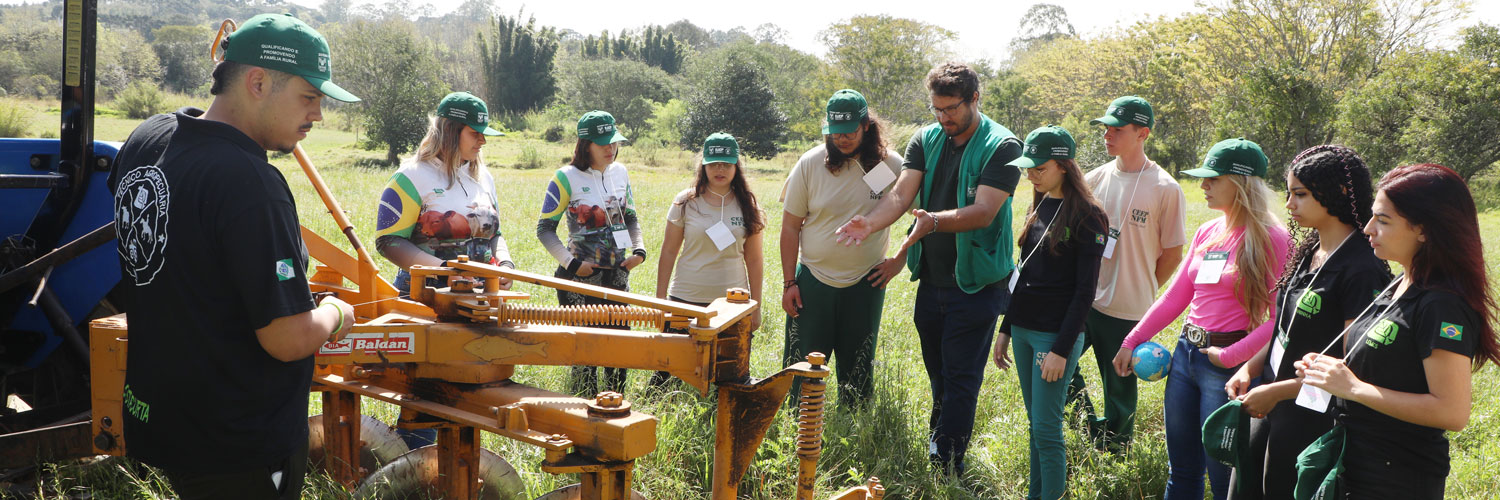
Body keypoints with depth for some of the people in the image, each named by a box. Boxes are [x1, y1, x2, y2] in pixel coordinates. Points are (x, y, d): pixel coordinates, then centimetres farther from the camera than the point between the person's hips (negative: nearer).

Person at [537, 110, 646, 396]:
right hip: (581, 278, -5)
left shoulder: (620, 173, 8)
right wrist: (571, 263, -15)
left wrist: (638, 250, 1)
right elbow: (545, 228, -6)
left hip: (617, 275, 5)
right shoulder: (567, 178, -8)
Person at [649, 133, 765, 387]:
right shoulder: (686, 203, 0)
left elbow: (754, 260, 7)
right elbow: (668, 252, 4)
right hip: (686, 299, -1)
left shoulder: (747, 205, 4)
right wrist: (660, 301, 2)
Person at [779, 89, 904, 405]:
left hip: (866, 284, 0)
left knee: (858, 373, 10)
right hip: (813, 281, 0)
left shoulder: (892, 166, -5)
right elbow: (790, 227, 0)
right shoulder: (811, 163, -5)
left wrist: (899, 261, 0)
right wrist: (788, 283, -2)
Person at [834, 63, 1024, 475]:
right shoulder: (925, 140, 6)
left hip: (975, 283, -5)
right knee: (939, 376, 18)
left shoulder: (1001, 146, -10)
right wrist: (870, 223, -25)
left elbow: (983, 212, -20)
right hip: (931, 279, 5)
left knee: (960, 380, -2)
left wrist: (934, 221, -37)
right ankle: (936, 451, 33)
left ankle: (945, 470, 4)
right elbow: (900, 195, -5)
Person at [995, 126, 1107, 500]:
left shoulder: (1087, 216, -11)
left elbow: (1085, 291, -14)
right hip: (1023, 329, 7)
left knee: (1046, 430, -5)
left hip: (1056, 335, -7)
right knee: (1035, 423, 13)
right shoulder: (1039, 206, 10)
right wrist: (1006, 330, 15)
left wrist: (1061, 349, -17)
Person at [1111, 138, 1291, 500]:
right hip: (1186, 353, 7)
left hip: (1227, 364, -7)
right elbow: (1175, 296, 14)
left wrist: (1229, 357, -19)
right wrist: (1132, 341, 11)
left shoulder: (1271, 240, -12)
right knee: (1181, 469, 16)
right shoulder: (1207, 233, 9)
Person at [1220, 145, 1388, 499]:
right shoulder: (1309, 253, 7)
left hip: (1312, 423, -8)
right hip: (1272, 408, 8)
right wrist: (1249, 369, 1)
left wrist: (1275, 392, -19)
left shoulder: (1361, 270, -19)